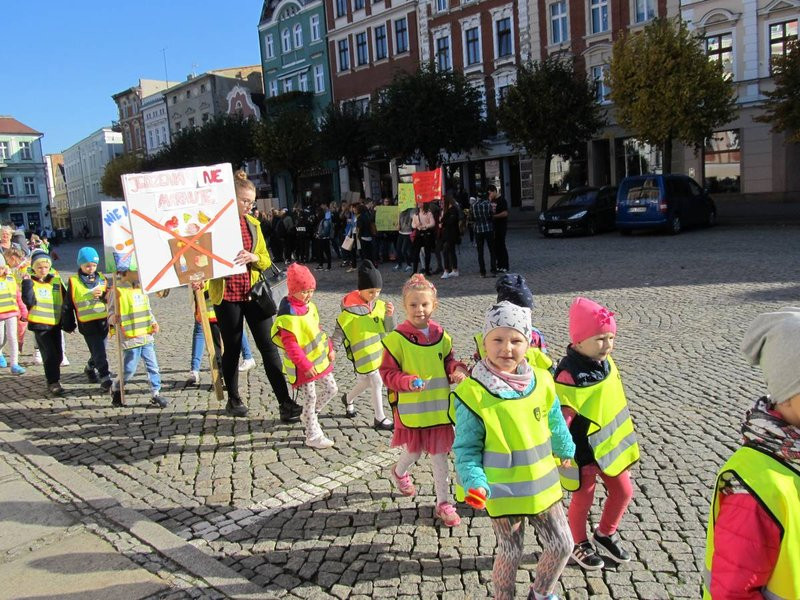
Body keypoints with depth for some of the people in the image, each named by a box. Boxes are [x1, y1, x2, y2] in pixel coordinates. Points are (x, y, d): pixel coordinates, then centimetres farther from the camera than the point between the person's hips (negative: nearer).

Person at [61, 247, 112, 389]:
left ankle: (90, 368, 42)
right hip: (87, 324, -4)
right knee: (99, 353, -6)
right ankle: (105, 378, 1)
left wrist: (104, 295, -15)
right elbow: (67, 305, 3)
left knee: (98, 351, 18)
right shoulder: (74, 282, -3)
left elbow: (109, 298, 8)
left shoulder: (101, 278, 6)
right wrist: (68, 325, 6)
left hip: (103, 321, 4)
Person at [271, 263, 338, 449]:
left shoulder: (310, 306, 4)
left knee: (331, 389, 15)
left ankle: (310, 416, 36)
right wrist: (305, 365, -25)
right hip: (303, 366, -9)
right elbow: (290, 345, -25)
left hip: (320, 359, 9)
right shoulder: (288, 315, -24)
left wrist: (329, 348, 12)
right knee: (310, 398, 1)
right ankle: (313, 436, 15)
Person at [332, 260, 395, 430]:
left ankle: (348, 399, 49)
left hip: (377, 351, 6)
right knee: (376, 382, -3)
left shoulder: (380, 305, -1)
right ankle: (379, 418, 14)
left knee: (366, 382, 21)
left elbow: (390, 330, -2)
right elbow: (339, 331, -9)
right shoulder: (350, 309, -17)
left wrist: (389, 316, -19)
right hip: (362, 354, -6)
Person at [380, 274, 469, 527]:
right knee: (414, 451, 15)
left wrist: (457, 369, -9)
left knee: (440, 454, 11)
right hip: (411, 409, -3)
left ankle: (443, 502, 26)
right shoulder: (396, 338, -14)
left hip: (439, 407, 3)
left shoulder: (441, 335, 0)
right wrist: (409, 382, -26)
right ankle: (399, 472, 50)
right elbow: (387, 372, -10)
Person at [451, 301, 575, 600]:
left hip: (543, 485, 5)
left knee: (562, 545, 14)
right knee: (510, 552, 12)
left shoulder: (540, 382, -7)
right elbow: (466, 448, -14)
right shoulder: (473, 393, -21)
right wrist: (475, 483, -27)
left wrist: (567, 451, 25)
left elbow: (555, 424, 11)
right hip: (503, 493, -4)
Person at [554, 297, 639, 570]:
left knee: (623, 491, 18)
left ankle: (605, 534, 44)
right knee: (583, 499, 12)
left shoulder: (605, 363, -4)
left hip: (609, 444, 8)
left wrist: (623, 442, 20)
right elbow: (561, 419, -27)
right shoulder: (569, 375, -30)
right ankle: (580, 544, 39)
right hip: (583, 452, -8)